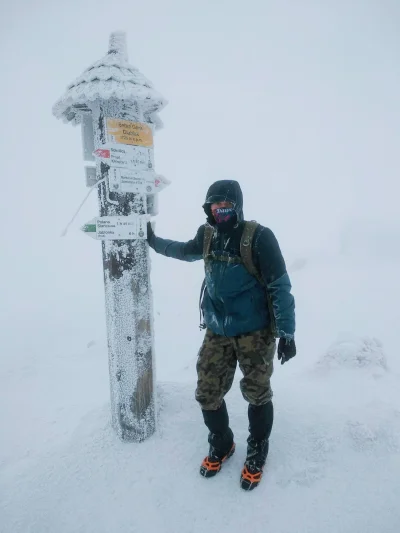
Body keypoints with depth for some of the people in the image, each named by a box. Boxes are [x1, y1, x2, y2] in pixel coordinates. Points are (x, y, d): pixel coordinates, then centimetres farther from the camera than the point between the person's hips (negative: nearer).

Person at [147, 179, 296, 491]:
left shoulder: (259, 237, -16)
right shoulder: (207, 235, 0)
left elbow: (281, 287, -13)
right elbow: (189, 251, 24)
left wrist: (287, 332, -14)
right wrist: (155, 242, 25)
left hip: (255, 332, -4)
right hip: (217, 331, 5)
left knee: (256, 394, 10)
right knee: (207, 393, 9)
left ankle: (257, 452, 38)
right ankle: (221, 444, 38)